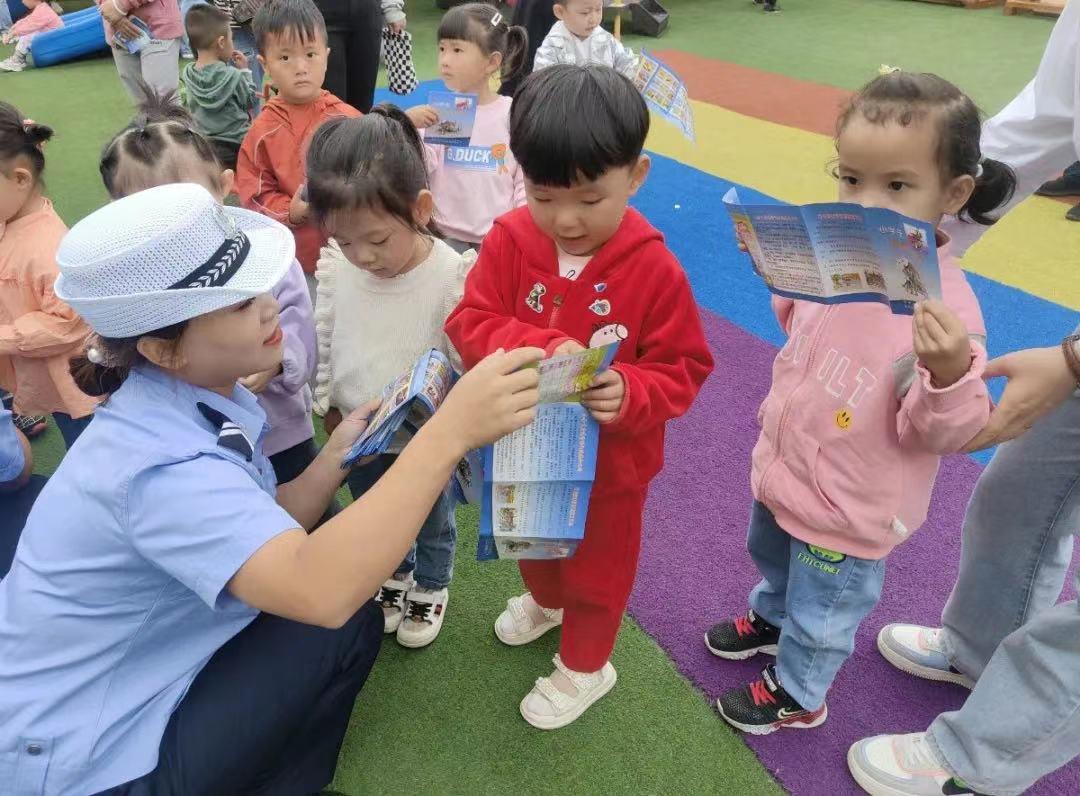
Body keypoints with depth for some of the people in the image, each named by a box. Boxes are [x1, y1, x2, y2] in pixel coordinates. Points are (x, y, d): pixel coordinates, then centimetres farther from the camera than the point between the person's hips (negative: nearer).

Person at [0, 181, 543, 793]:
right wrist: (450, 432, -49)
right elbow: (323, 591, -48)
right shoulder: (162, 465, -33)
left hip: (126, 668, 8)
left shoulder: (197, 398, -5)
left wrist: (337, 456, -12)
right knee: (346, 626, -11)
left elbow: (264, 529, 2)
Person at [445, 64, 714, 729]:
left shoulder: (655, 269, -24)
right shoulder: (510, 239, -16)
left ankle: (585, 665, 46)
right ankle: (544, 600, 65)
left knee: (598, 563, 20)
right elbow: (470, 323, -17)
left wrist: (631, 393, -37)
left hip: (611, 457, -3)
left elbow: (684, 370, -17)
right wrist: (541, 348, -34)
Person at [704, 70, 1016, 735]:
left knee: (821, 612, 21)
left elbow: (945, 434, -26)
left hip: (846, 510, -7)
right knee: (774, 560, 35)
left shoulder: (944, 306, -32)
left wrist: (948, 373, -45)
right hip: (783, 469, 7)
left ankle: (797, 693, 49)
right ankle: (772, 618, 66)